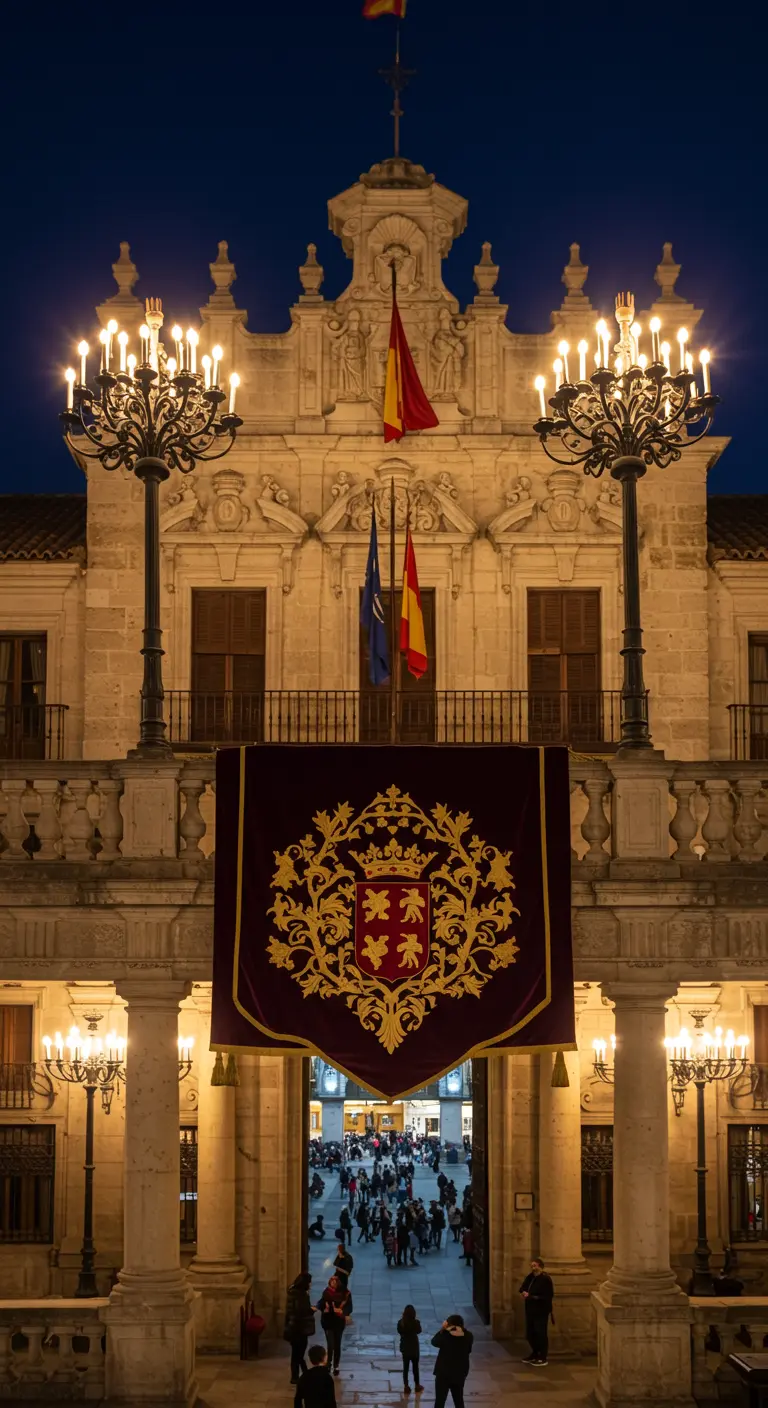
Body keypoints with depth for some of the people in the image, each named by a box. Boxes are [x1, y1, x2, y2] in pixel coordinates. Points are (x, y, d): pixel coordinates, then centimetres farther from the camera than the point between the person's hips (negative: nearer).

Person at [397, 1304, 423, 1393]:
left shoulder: (401, 1322, -17)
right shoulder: (416, 1322, -20)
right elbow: (419, 1331, -1)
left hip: (405, 1347, 1)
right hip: (414, 1347, -1)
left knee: (405, 1367, 12)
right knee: (415, 1367, 16)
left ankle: (406, 1386, 15)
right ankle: (417, 1385, 27)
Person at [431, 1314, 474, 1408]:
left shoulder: (446, 1335, -17)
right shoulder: (468, 1336, -5)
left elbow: (434, 1342, 1)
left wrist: (442, 1329, 5)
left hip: (444, 1372, -4)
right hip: (460, 1372, 4)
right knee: (459, 1400, 18)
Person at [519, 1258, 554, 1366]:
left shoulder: (545, 1279, -16)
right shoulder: (530, 1277, 9)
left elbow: (548, 1296, -21)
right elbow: (522, 1288, 19)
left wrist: (531, 1297, -22)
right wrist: (524, 1293, -6)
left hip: (541, 1311, -8)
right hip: (530, 1310, 8)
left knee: (540, 1334, -3)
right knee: (530, 1334, 15)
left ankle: (543, 1358, 7)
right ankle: (535, 1354, 32)